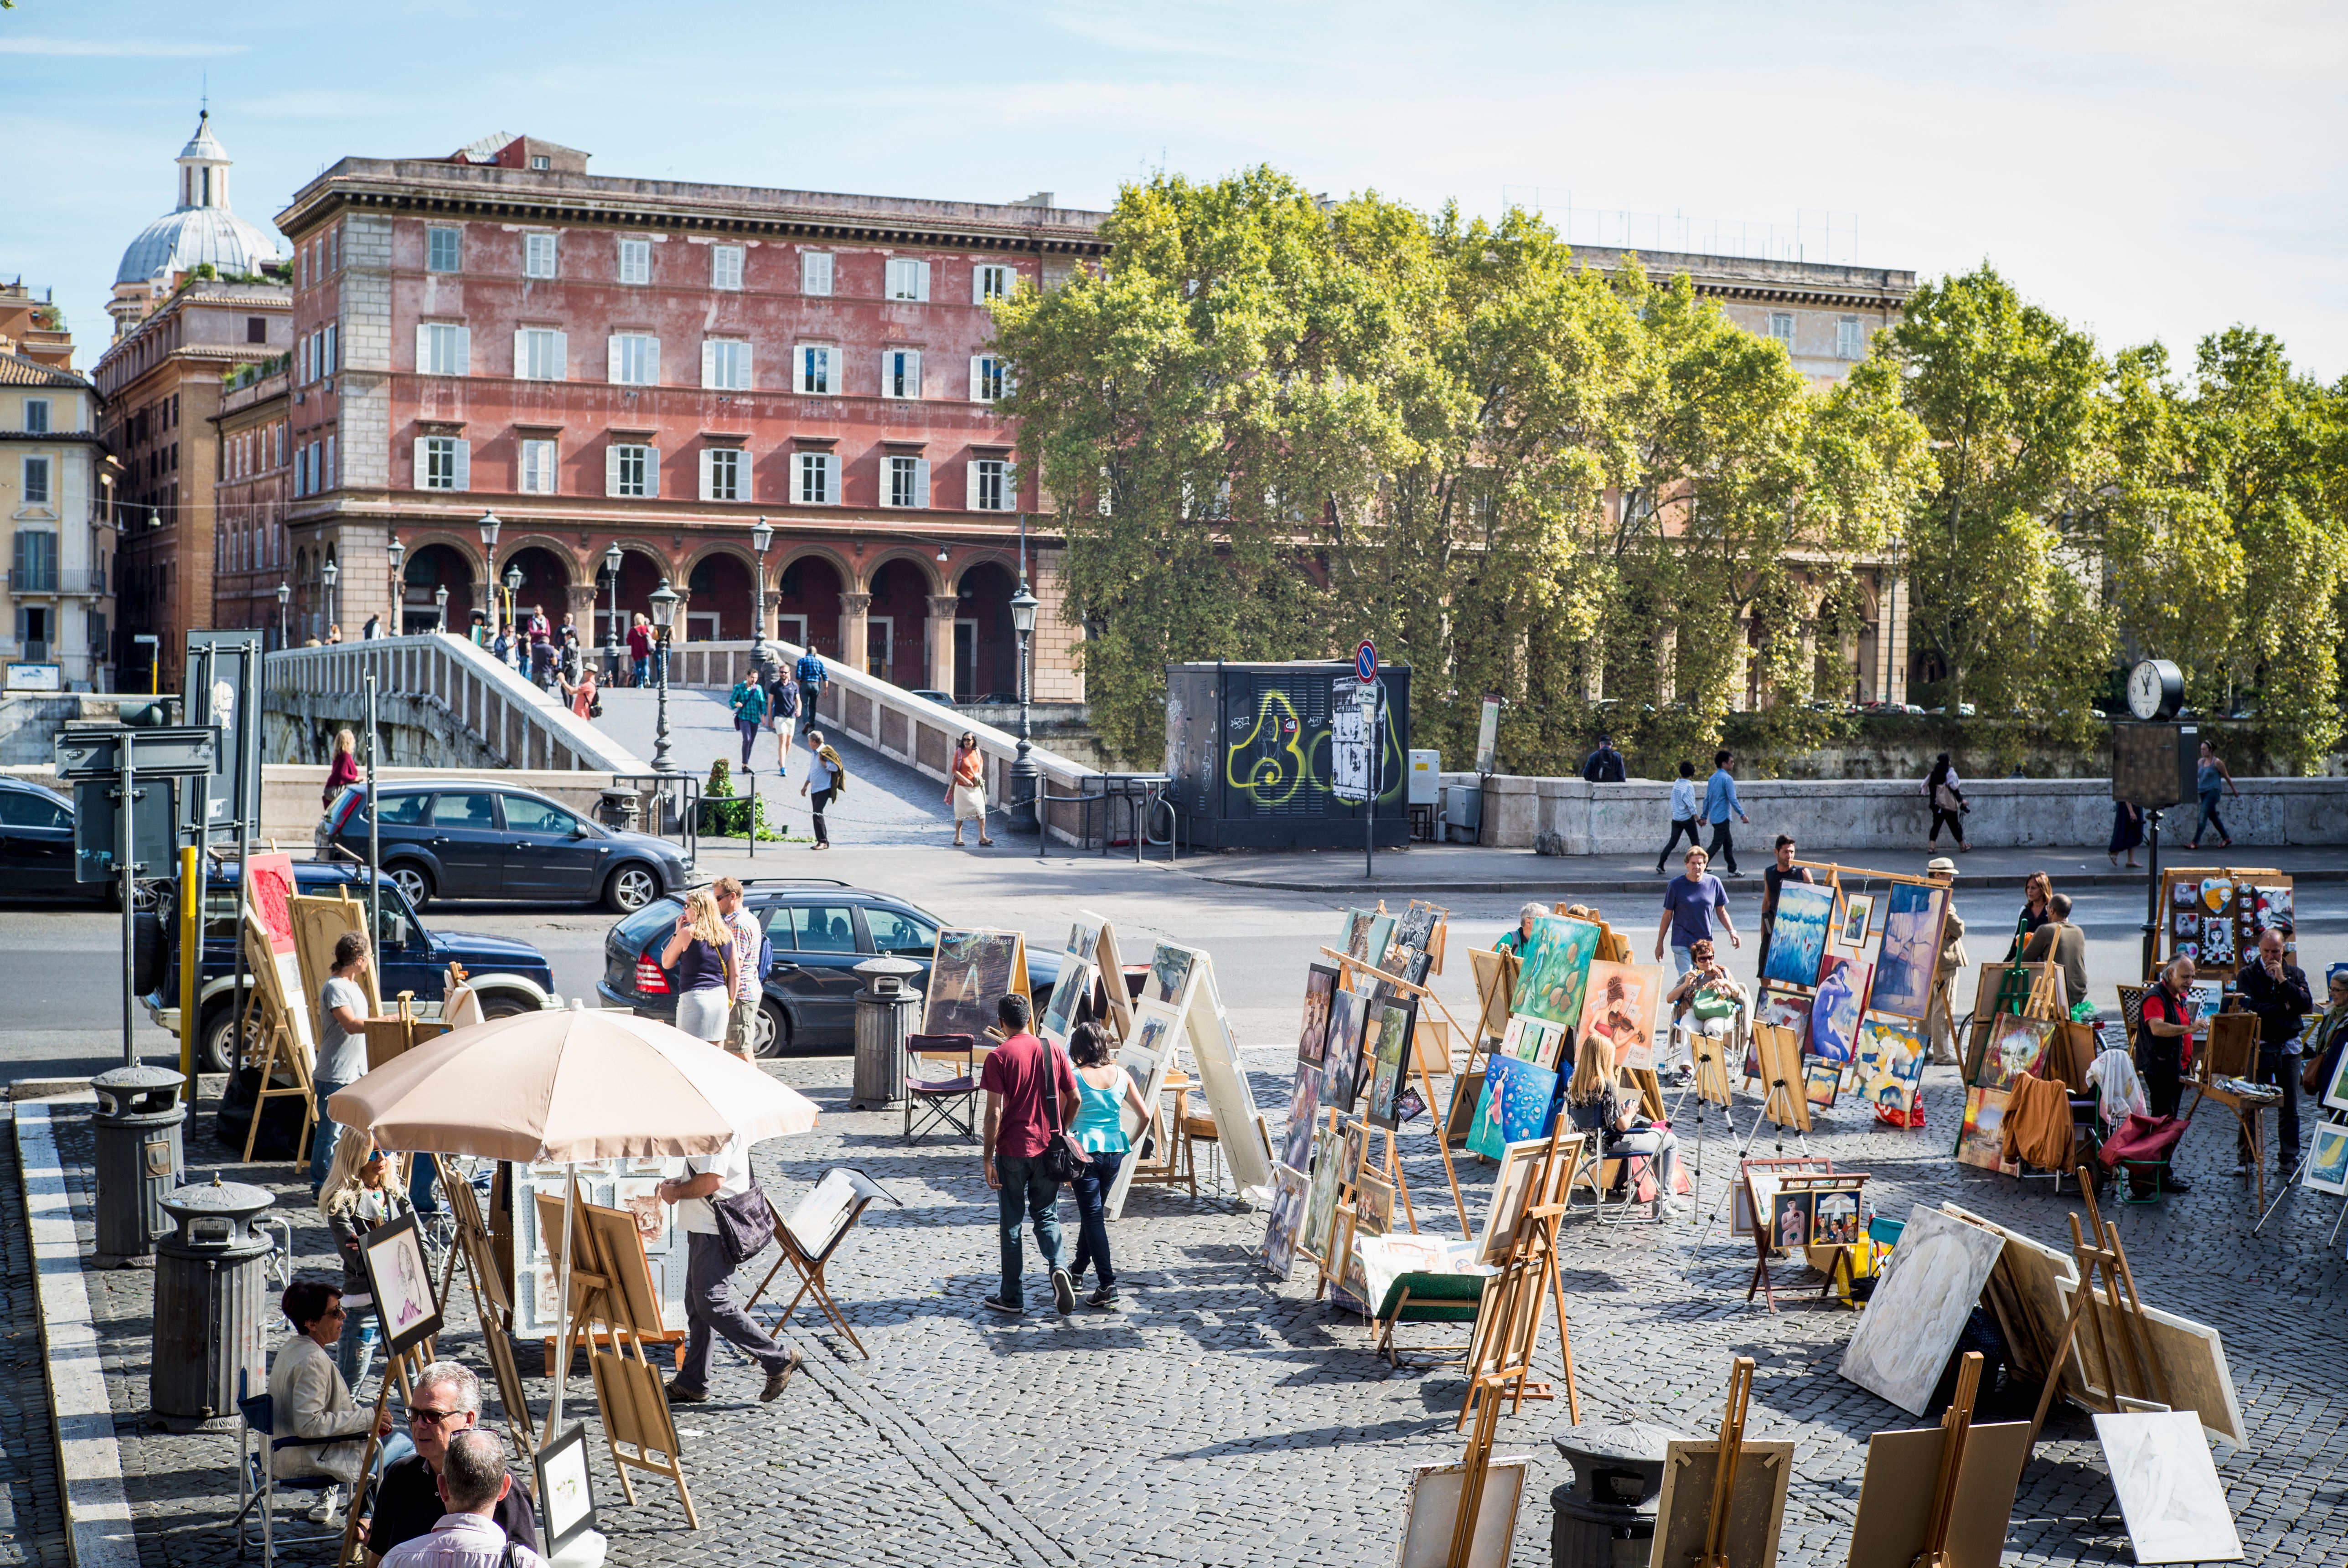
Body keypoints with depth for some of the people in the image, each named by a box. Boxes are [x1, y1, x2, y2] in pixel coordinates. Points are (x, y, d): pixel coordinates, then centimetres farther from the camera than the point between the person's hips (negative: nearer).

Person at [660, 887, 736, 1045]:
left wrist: (676, 933, 6)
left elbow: (666, 964, 2)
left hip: (694, 997, -6)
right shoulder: (727, 935, 6)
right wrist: (730, 1002, 16)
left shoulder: (687, 933, -9)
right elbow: (734, 975, 8)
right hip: (720, 997, 6)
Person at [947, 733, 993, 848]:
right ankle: (958, 837, 13)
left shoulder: (976, 751, 3)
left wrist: (980, 773, 7)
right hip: (962, 787, -4)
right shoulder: (959, 752, -8)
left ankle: (982, 837, 0)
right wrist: (965, 779, -20)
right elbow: (955, 770, -8)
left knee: (981, 811, -3)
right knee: (961, 813, 3)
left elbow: (981, 761, 24)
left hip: (976, 787, 4)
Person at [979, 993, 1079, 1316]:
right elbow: (1074, 1100, 5)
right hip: (1047, 1149, 3)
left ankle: (1011, 1297, 13)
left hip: (1012, 1150, -3)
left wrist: (987, 1157, -9)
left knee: (1011, 1222, 8)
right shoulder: (1052, 1051, 2)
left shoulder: (999, 1057, -10)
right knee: (1046, 1216, 15)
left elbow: (995, 1112, -14)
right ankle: (1057, 1267, -12)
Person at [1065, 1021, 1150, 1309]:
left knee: (1093, 1216, -3)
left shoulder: (1075, 1077, -10)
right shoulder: (1120, 1074, 1)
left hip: (1085, 1151, -5)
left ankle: (1108, 1286, -11)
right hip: (1115, 1150, 5)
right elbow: (1145, 1115, 1)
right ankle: (1079, 1269, 39)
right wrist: (1131, 1143, 14)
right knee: (1094, 1211, 22)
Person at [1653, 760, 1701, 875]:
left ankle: (1660, 864, -7)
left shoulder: (1677, 783, 3)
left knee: (1672, 842, 6)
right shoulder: (1689, 787, -18)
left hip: (1676, 817, 6)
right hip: (1687, 818, -6)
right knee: (1695, 842, 10)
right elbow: (1691, 805, -20)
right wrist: (1698, 820, -16)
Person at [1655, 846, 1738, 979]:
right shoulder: (1676, 885, -6)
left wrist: (1732, 932, -4)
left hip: (1706, 943, 3)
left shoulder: (1714, 883, 1)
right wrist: (1660, 944, 3)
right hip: (1682, 944, -3)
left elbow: (1721, 911, 11)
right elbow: (1667, 916, 1)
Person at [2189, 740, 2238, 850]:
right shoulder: (2201, 762, 13)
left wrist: (2234, 790, 10)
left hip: (2213, 792, -8)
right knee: (2213, 817, 14)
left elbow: (2227, 777, 2)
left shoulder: (2217, 762, -5)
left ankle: (2196, 843, -19)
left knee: (2203, 817, -15)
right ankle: (2226, 838, 28)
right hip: (2203, 792, 8)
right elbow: (2195, 775, 12)